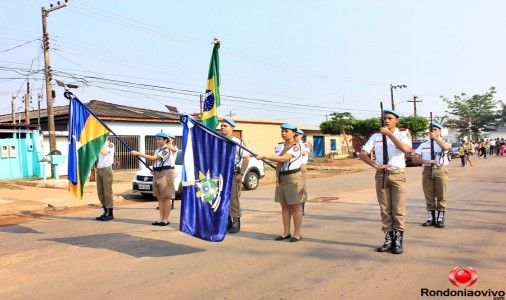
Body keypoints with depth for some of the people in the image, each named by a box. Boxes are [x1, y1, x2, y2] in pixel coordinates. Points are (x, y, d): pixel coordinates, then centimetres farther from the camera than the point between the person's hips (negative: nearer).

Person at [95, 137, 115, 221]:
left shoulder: (110, 145, -2)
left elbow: (104, 152, -20)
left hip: (106, 169, -7)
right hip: (99, 170, 7)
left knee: (107, 192, -6)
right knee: (100, 192, 8)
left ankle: (110, 214, -1)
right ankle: (105, 212, 16)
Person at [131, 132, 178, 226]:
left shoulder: (166, 149, -13)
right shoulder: (158, 150, 14)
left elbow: (153, 158, -22)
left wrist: (138, 153, -23)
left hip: (165, 173, -9)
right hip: (157, 174, 9)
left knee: (165, 198, -4)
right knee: (159, 197, 9)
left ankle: (166, 219, 1)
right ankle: (161, 218, 15)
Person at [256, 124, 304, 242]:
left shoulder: (295, 147, -12)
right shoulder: (280, 146, 13)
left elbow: (283, 158, -26)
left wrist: (264, 156, -26)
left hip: (293, 178, -8)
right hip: (281, 178, 8)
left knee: (295, 206, -1)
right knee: (284, 206, 10)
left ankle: (297, 233, 5)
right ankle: (286, 232, 17)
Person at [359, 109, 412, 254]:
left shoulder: (403, 133, 1)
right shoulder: (376, 136, 8)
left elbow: (405, 148, -21)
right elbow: (362, 153, 2)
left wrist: (389, 133, -20)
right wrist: (375, 166, -11)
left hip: (397, 174, -2)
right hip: (381, 174, 3)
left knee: (398, 210, -2)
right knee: (385, 209, 6)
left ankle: (398, 241, 7)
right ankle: (388, 239, 14)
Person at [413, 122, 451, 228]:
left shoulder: (444, 142, 9)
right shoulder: (423, 144, 14)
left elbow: (446, 147, -18)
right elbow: (415, 159, 5)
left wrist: (435, 138, -15)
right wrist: (426, 161, -13)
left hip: (441, 170, -2)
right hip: (427, 171, 2)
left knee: (441, 196, 0)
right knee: (429, 196, 5)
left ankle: (440, 218, 8)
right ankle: (430, 218, 14)